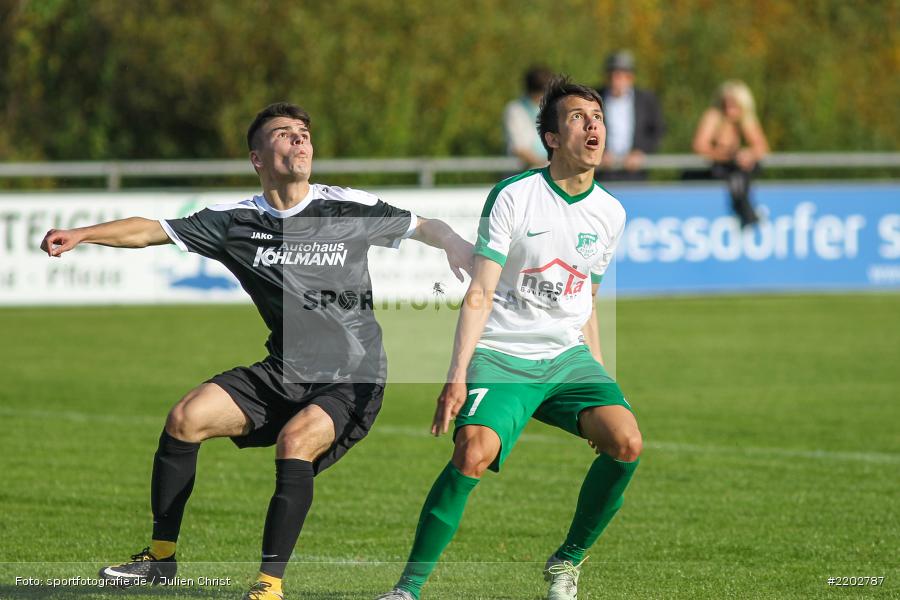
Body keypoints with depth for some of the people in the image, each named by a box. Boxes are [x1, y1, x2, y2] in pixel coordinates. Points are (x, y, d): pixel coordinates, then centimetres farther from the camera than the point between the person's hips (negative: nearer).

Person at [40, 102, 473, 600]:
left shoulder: (350, 208, -4)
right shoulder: (236, 221, 2)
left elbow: (422, 226, 8)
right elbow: (152, 230, 5)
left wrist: (456, 246, -13)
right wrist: (82, 235, -7)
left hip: (351, 381, -4)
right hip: (283, 372, 4)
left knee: (295, 440, -31)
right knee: (185, 418, -11)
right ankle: (161, 555, 4)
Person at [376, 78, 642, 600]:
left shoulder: (610, 213, 9)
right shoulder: (513, 197, -7)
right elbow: (480, 294, -9)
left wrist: (599, 378, 18)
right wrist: (457, 375, -17)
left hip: (568, 356, 5)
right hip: (501, 355, -5)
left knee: (626, 442, -19)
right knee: (474, 453, -28)